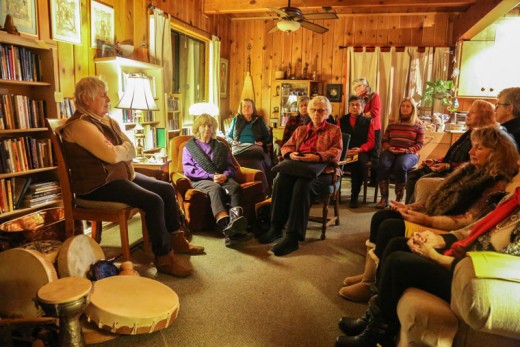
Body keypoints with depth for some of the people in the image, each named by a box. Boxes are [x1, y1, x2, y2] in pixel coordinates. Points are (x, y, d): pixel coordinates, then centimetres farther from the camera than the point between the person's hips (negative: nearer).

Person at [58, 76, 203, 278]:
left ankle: (175, 240, 18)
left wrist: (117, 150, -12)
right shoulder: (80, 125, -16)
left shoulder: (107, 121, 13)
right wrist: (125, 149, -5)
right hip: (98, 185, -10)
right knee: (153, 201, -24)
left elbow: (131, 151, 10)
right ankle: (164, 259, -14)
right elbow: (112, 155, -26)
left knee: (167, 189, 5)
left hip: (120, 175, 10)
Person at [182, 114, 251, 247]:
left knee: (235, 187, -33)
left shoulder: (220, 146, 27)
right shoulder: (189, 147, 17)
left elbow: (232, 167, 17)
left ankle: (235, 220, -59)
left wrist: (225, 175, -8)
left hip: (222, 179, 3)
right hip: (200, 181, -3)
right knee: (215, 188, -39)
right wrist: (211, 176, -12)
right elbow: (189, 171, 1)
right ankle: (227, 226, -63)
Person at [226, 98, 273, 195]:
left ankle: (265, 192, -42)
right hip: (239, 148, -1)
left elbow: (268, 137, 22)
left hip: (254, 148, 1)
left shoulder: (259, 120, 24)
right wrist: (233, 142, 0)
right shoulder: (236, 120, 25)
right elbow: (229, 136, 24)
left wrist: (262, 142, -1)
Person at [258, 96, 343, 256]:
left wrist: (317, 157, -24)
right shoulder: (300, 130, 25)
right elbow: (286, 147, 17)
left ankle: (293, 236, -37)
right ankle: (276, 227, -25)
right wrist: (291, 154, -9)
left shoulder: (334, 130, 12)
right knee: (281, 180, -30)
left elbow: (336, 152, -5)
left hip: (322, 172, -4)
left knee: (302, 185, -37)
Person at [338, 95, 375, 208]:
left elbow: (371, 141, 5)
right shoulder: (342, 120, 17)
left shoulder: (368, 122, 12)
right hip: (343, 151, 2)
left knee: (357, 163, -37)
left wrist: (360, 149, -16)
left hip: (361, 152, -1)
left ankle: (354, 196, -23)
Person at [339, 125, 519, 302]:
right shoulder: (470, 169, 13)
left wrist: (426, 220, -28)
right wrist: (410, 207, 1)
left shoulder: (498, 184, -14)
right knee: (380, 217, -3)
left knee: (389, 227, -23)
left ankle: (371, 284, -8)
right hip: (432, 215, 9)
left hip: (449, 232, -9)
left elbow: (468, 220, -22)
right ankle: (368, 274, 0)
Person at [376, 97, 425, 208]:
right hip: (391, 152, 2)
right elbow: (384, 140, 17)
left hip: (409, 153, -2)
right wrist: (389, 148, -5)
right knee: (383, 165, -32)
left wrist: (407, 150, -13)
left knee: (401, 166, -37)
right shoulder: (392, 123, 18)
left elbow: (419, 144, 5)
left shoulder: (418, 125, 10)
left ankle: (398, 200, -25)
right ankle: (384, 199, -26)